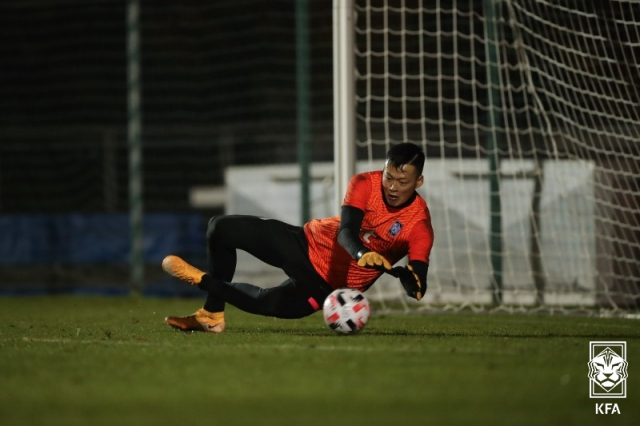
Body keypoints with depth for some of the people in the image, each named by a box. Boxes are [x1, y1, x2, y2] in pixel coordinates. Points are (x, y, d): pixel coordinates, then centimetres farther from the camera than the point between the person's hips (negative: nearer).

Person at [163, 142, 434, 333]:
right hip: (306, 242, 2)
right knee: (221, 228, -4)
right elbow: (346, 231, -30)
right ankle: (212, 315, 12)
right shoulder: (365, 185, -16)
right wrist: (362, 254, -54)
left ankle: (203, 281, 9)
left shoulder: (419, 225, -21)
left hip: (327, 285, -2)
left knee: (268, 303, -17)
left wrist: (408, 277, -55)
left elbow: (418, 288, -29)